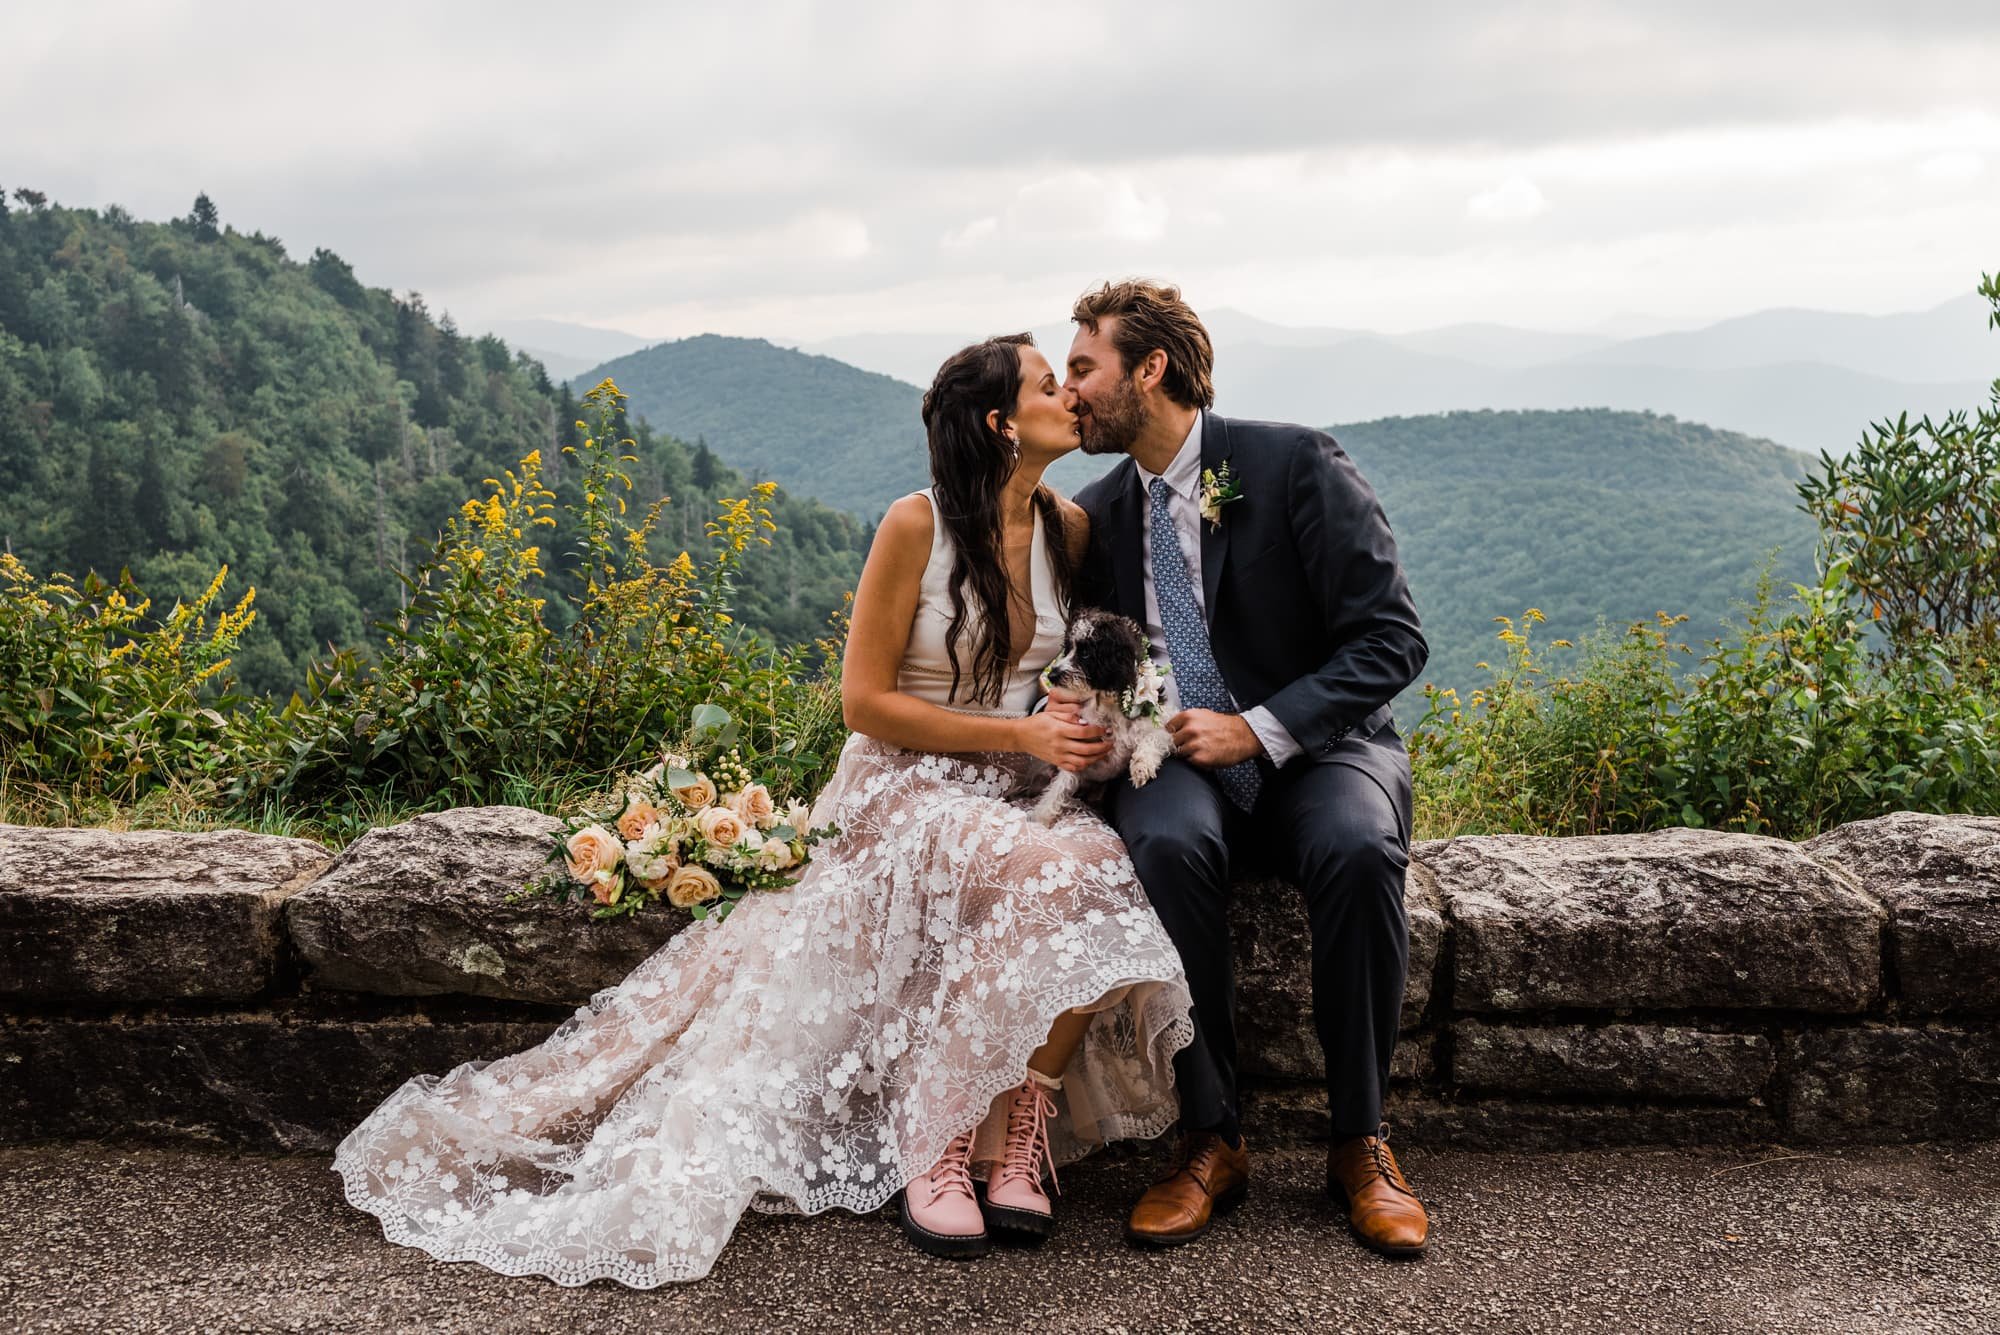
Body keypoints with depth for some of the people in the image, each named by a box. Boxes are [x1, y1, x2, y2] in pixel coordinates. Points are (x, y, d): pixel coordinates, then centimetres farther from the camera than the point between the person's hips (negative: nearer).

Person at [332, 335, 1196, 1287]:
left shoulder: (1067, 529, 5)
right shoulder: (916, 526, -11)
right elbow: (865, 702, -11)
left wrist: (1087, 723, 0)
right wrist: (1018, 735, -15)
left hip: (1013, 801, 5)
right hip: (899, 793, -5)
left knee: (1100, 874, -29)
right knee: (1046, 877, -34)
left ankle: (1012, 1139, -17)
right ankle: (939, 1146, -20)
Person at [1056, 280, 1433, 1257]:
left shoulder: (1296, 465, -8)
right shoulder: (1096, 514, 8)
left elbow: (1392, 640, -11)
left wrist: (1258, 729, -19)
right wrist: (1066, 708, -9)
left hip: (1313, 749, -2)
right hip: (1178, 761, 3)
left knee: (1358, 848, -35)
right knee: (1167, 843, -33)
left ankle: (1360, 1141, -16)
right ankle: (1209, 1139, -20)